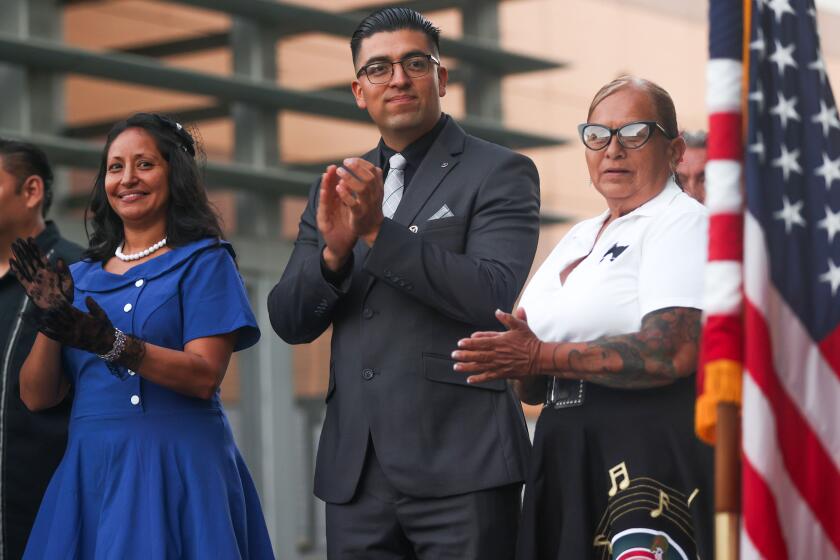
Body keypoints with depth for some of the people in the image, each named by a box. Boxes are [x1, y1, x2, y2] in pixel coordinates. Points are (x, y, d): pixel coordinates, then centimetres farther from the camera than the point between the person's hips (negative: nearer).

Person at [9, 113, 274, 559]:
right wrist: (48, 319, -8)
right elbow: (37, 397, 8)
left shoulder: (202, 262, 1)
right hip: (89, 470, 4)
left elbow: (205, 376, -12)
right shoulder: (82, 276, 14)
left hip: (176, 470, -4)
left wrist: (111, 344, -23)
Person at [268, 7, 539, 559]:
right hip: (357, 471, 5)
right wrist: (334, 251, -10)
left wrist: (379, 231, -19)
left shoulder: (499, 173, 1)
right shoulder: (337, 187, 16)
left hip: (458, 467, -4)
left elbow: (493, 296, -13)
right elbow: (290, 322, 10)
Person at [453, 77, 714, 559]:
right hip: (564, 457, 8)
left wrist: (542, 356, -17)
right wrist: (521, 363, -3)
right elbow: (531, 387, 21)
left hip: (651, 447, -7)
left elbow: (673, 352, -19)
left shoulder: (683, 224, -3)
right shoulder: (577, 240, 20)